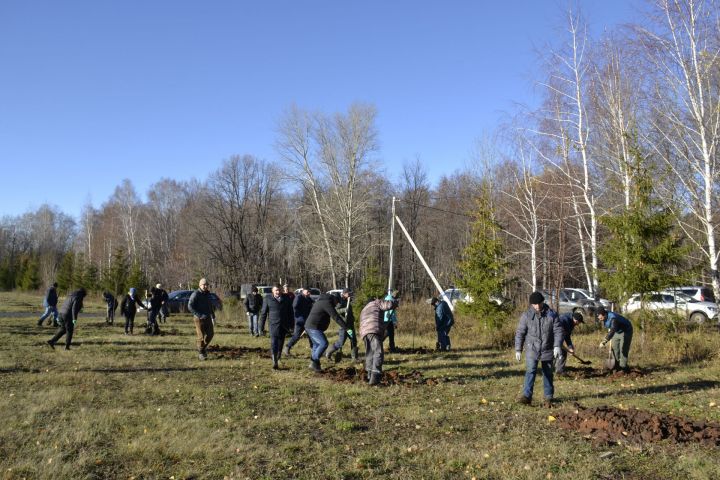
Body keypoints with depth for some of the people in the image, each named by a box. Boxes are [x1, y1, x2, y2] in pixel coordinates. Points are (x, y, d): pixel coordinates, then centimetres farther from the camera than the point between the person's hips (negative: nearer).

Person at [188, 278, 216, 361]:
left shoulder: (208, 294, 11)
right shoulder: (195, 294, -11)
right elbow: (190, 306, -17)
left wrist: (213, 317, 19)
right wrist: (199, 315, -21)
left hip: (207, 318, 6)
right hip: (199, 318, -6)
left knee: (210, 334, 6)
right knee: (201, 336, -3)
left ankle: (204, 347, 29)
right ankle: (201, 354, 11)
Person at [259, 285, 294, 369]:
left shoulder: (286, 299, 7)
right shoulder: (268, 298, 0)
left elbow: (290, 312, 11)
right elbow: (263, 312, 3)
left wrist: (291, 324, 9)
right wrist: (261, 325, 1)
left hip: (284, 325, 3)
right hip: (274, 324, -3)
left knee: (281, 342, 11)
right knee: (274, 342, -13)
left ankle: (278, 357, 32)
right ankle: (275, 362, -15)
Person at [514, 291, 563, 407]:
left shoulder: (551, 314, -3)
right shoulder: (526, 315, -5)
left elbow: (558, 331, -4)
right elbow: (520, 333, -1)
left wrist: (557, 346, -17)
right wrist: (518, 350, -3)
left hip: (547, 350, 1)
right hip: (532, 349, -1)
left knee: (548, 374, 9)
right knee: (530, 371, -14)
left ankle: (548, 397, 20)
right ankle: (527, 396, -17)